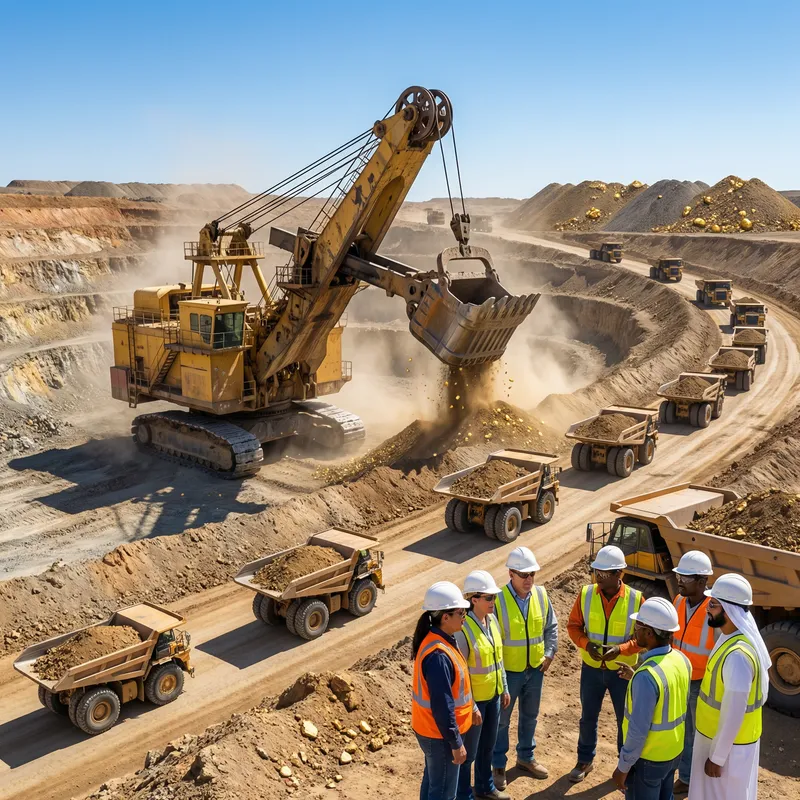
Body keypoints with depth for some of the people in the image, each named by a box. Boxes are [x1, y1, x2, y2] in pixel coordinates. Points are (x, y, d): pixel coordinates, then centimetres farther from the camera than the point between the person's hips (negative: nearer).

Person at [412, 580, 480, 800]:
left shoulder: (440, 640, 0)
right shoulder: (438, 654, -32)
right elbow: (442, 707, -28)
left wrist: (471, 707, 20)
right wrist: (456, 743, -20)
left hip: (432, 729, 9)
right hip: (439, 734, -9)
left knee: (432, 782, 24)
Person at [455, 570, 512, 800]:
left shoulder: (492, 619, -2)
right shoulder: (463, 628, -26)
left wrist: (504, 688, 14)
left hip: (493, 695, 7)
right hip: (473, 699, -7)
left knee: (488, 745, 24)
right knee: (468, 751, 9)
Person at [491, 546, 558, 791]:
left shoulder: (541, 595, -5)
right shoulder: (498, 599, -21)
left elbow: (551, 627, 8)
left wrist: (549, 653, -1)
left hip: (535, 669, 5)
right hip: (508, 671, -5)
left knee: (530, 716, 21)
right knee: (501, 720, 11)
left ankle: (525, 757, 41)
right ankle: (498, 766, 27)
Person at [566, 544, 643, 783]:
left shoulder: (636, 599, -16)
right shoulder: (586, 594, -11)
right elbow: (573, 625, -2)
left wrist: (620, 649, -25)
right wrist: (586, 644, -20)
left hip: (623, 671, -1)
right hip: (591, 669, 2)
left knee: (626, 719, 15)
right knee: (588, 717, 16)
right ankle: (585, 760, 37)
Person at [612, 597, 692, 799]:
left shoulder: (647, 675, -31)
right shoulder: (682, 660, -6)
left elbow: (638, 730, -26)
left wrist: (623, 767, -15)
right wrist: (636, 678, 13)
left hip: (647, 759, -7)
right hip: (673, 752, 8)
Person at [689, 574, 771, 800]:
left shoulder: (738, 654, -32)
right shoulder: (733, 637, -2)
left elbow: (733, 714, -27)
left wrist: (717, 757, -18)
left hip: (729, 743, -9)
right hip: (717, 735, 9)